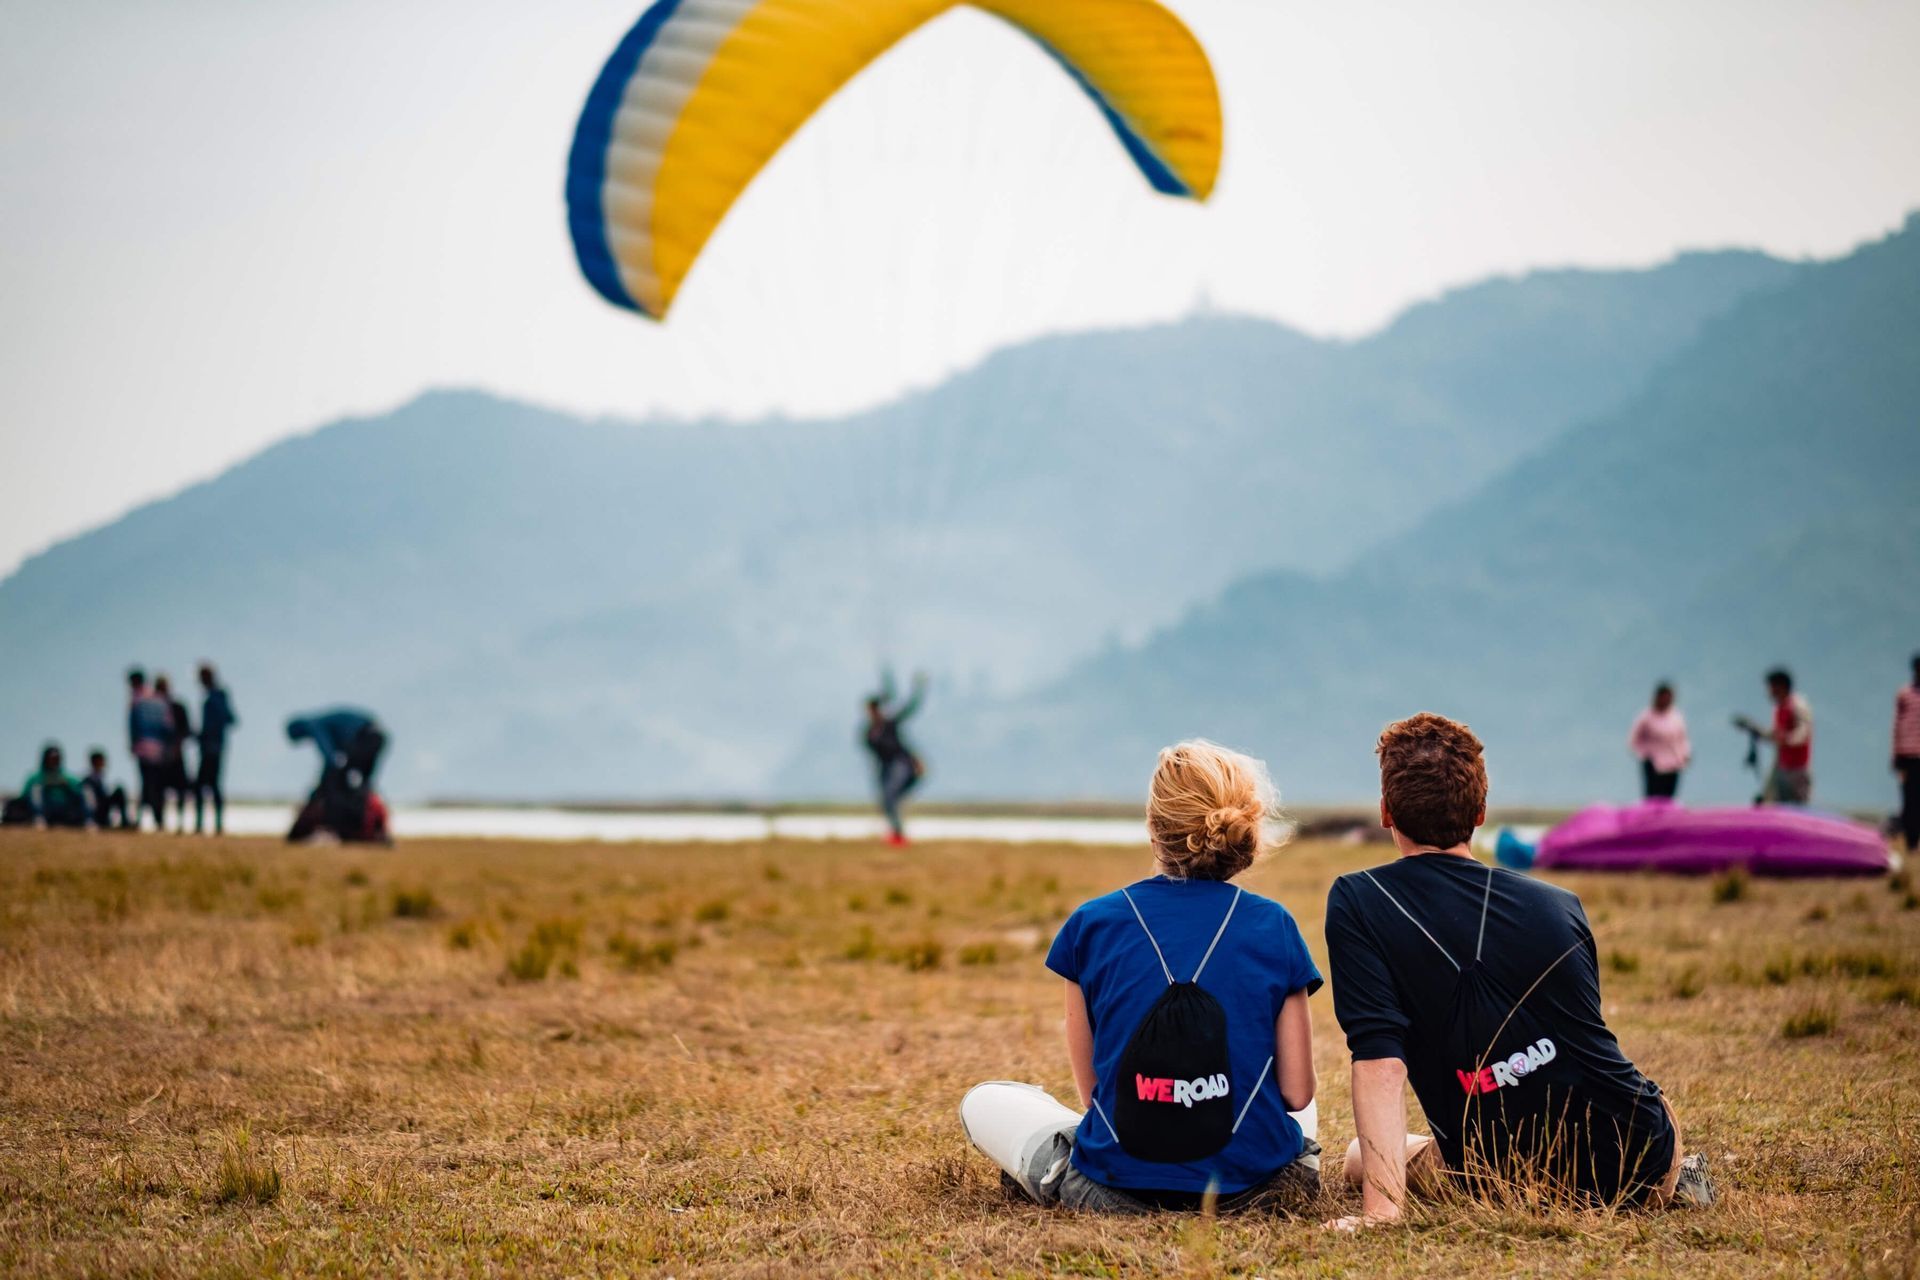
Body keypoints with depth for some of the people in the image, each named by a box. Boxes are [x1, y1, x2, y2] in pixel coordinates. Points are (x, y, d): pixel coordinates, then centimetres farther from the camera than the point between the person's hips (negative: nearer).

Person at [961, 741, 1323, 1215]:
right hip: (1252, 1181, 1)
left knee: (984, 1100, 26)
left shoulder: (1091, 925, -4)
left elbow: (1092, 1088, 2)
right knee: (1303, 1113, 37)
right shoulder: (1275, 927, -3)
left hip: (1118, 1188, -1)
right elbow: (1297, 1093, -2)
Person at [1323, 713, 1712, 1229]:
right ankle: (1669, 1177, 11)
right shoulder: (1559, 905, 2)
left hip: (1515, 1184, -4)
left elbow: (1379, 1061, -19)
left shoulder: (1356, 903, -10)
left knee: (1358, 1160, 25)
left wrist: (1381, 1207, -21)